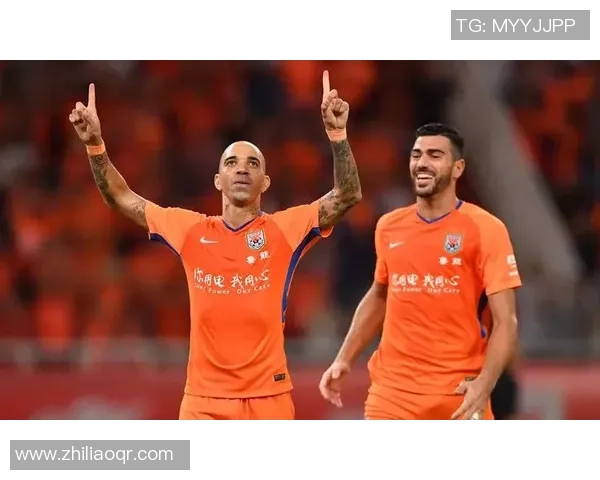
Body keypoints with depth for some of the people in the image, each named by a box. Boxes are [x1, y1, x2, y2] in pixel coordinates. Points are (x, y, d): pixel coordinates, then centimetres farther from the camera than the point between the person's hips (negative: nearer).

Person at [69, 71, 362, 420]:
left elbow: (348, 195, -11)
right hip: (204, 401, 2)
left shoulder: (284, 230, -1)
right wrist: (95, 143, -4)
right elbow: (122, 199, 9)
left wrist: (337, 133, -23)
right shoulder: (192, 231, 6)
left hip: (267, 398, -2)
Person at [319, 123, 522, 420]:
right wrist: (344, 359, 16)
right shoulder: (388, 227, 8)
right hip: (392, 392, 4)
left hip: (459, 395, -3)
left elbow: (505, 322, -11)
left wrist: (484, 385, -25)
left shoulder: (484, 229, -7)